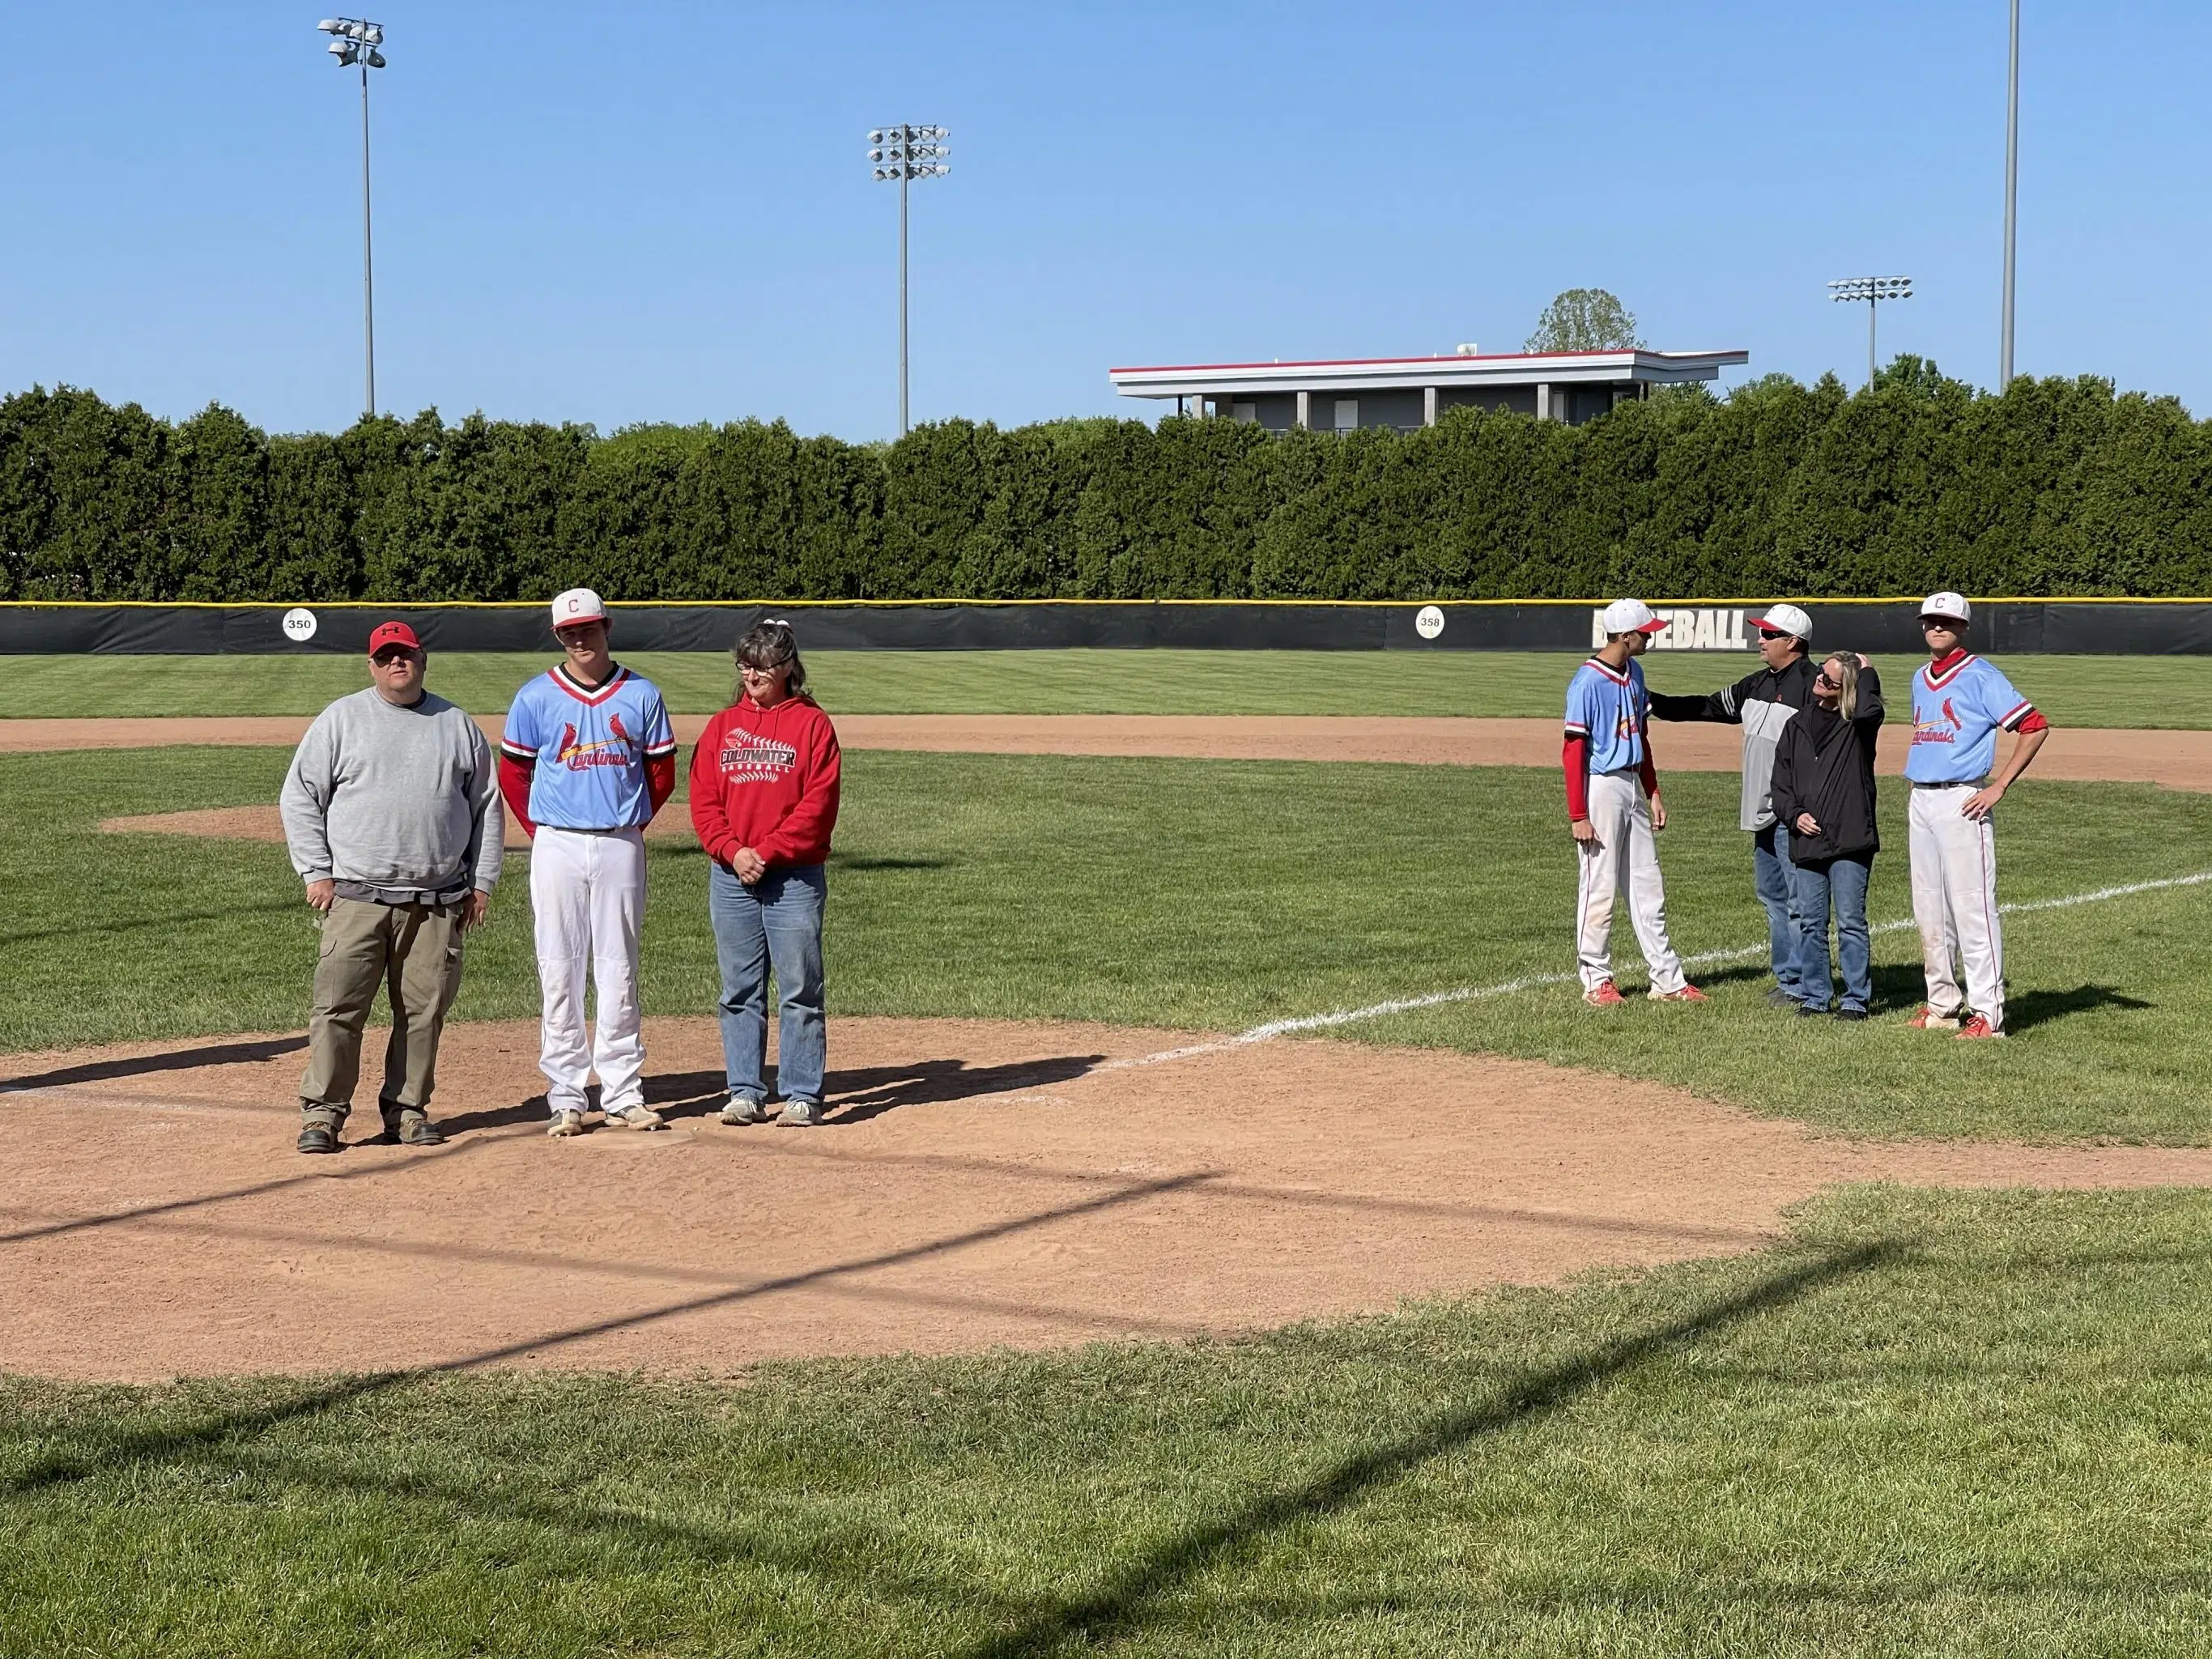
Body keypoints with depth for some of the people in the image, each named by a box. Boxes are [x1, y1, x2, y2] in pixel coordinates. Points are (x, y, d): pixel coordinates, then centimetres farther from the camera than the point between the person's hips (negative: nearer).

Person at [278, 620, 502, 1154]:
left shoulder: (457, 725, 13)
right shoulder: (340, 720, 5)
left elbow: (487, 806, 16)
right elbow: (299, 796, 5)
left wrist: (482, 881, 10)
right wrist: (316, 872, -3)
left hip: (438, 904, 3)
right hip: (357, 897, -2)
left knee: (424, 1010, 5)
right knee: (339, 1006, -7)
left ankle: (407, 1109, 16)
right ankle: (322, 1113, -2)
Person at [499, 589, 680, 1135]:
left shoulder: (642, 696, 4)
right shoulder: (536, 697, 1)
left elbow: (662, 772, 10)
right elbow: (513, 772, 7)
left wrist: (632, 824, 9)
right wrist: (541, 833, 6)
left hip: (621, 848, 1)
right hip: (557, 847, 0)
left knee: (619, 972, 5)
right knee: (559, 972, 1)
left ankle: (623, 1093, 11)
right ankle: (566, 1097, 6)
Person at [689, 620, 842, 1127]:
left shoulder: (812, 724, 1)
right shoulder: (722, 727, 12)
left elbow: (818, 805, -7)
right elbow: (703, 800, 6)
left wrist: (768, 852, -13)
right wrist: (732, 852, -9)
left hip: (794, 878, -4)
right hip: (729, 876, 4)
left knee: (800, 989, -1)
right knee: (739, 991, 7)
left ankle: (802, 1095, 4)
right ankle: (745, 1093, 13)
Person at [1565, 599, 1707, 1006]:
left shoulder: (1634, 674, 10)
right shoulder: (1588, 682, -16)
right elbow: (1573, 751, -17)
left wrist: (1653, 794, 16)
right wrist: (1578, 816, -19)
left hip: (1633, 786, 9)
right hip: (1601, 787, -9)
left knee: (1647, 887, 11)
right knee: (1600, 888, 0)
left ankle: (1667, 980, 16)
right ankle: (1597, 982, 10)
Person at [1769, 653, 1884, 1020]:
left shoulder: (1858, 725, -2)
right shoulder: (1798, 726, 13)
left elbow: (1869, 711, -29)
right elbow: (1781, 782, 15)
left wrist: (1866, 672, -12)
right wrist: (1794, 814, -3)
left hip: (1849, 840, -5)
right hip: (1806, 840, 5)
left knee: (1851, 921, -2)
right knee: (1810, 923, 9)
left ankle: (1856, 999, 5)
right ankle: (1813, 996, 18)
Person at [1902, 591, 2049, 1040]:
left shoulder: (1980, 675, -7)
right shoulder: (1920, 679, 16)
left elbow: (2035, 726, -12)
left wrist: (1998, 787, -14)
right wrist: (1914, 789, 16)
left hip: (1962, 803, -8)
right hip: (1921, 801, 8)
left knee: (1972, 907, -10)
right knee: (1929, 911, 11)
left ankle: (1987, 1012, -8)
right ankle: (1943, 1003, 20)